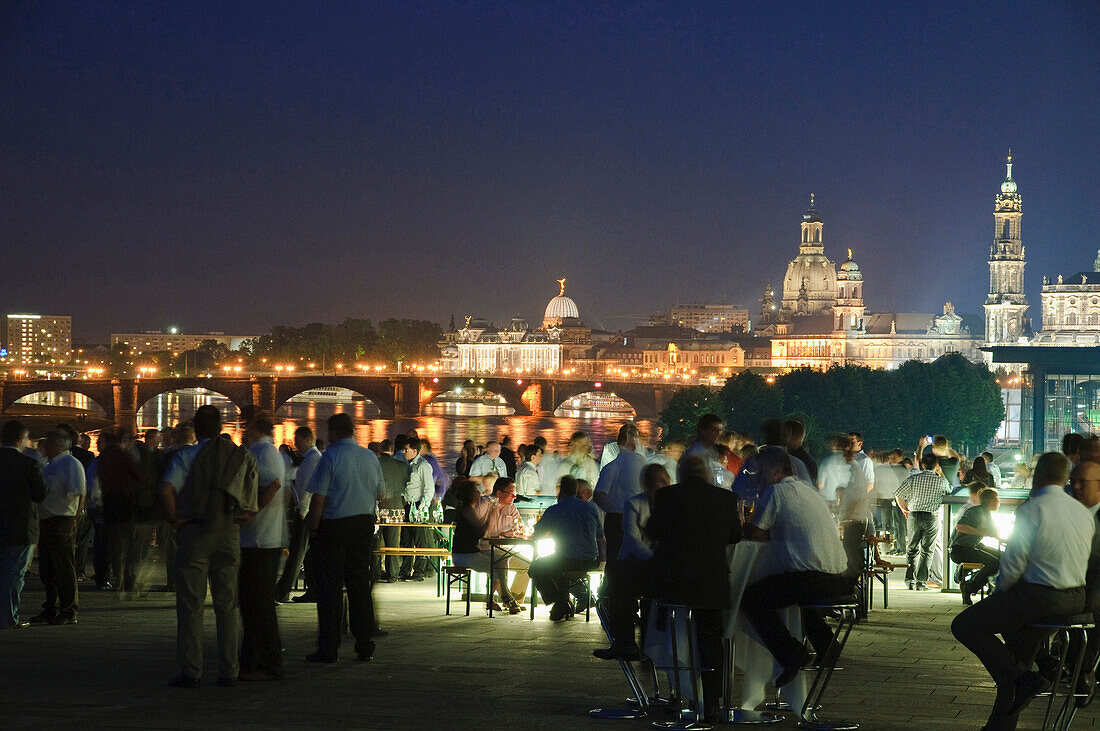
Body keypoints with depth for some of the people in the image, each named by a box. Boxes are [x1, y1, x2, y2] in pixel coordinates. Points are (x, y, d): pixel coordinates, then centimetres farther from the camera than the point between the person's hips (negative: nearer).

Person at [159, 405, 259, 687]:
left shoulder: (186, 455, -4)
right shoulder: (241, 456, 6)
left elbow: (167, 489, -18)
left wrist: (174, 518, -6)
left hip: (194, 532, -3)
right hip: (229, 533, 3)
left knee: (190, 605, 2)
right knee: (227, 604, 8)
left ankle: (191, 671, 1)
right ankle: (229, 671, 8)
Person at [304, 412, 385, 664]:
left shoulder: (331, 456, -11)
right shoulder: (370, 457, 7)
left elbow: (318, 498, -14)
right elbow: (378, 494, 15)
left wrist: (313, 529, -6)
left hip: (334, 527, -5)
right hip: (364, 525, 5)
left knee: (330, 587, -1)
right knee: (360, 584, 11)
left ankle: (328, 649, -1)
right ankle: (365, 646, 13)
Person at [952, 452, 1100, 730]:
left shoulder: (1030, 510, -13)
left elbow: (1013, 563, -14)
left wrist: (1000, 591, 5)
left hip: (1038, 597, -8)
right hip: (1076, 600, 8)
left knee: (964, 626, 1)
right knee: (1016, 658, 22)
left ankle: (1023, 679, -5)